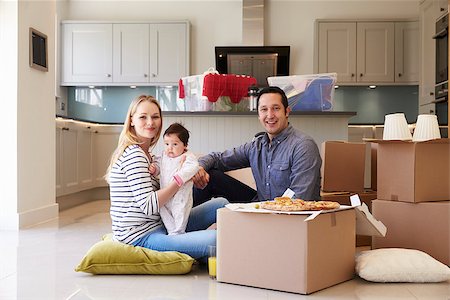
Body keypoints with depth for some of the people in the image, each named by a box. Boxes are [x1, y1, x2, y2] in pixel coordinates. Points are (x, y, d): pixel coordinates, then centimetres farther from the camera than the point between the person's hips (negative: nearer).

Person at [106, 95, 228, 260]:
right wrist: (182, 176, -19)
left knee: (221, 203, 12)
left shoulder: (146, 153, 18)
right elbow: (148, 206, -22)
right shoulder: (134, 155, -15)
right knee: (215, 239, -28)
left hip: (157, 226, 10)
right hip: (141, 237, -10)